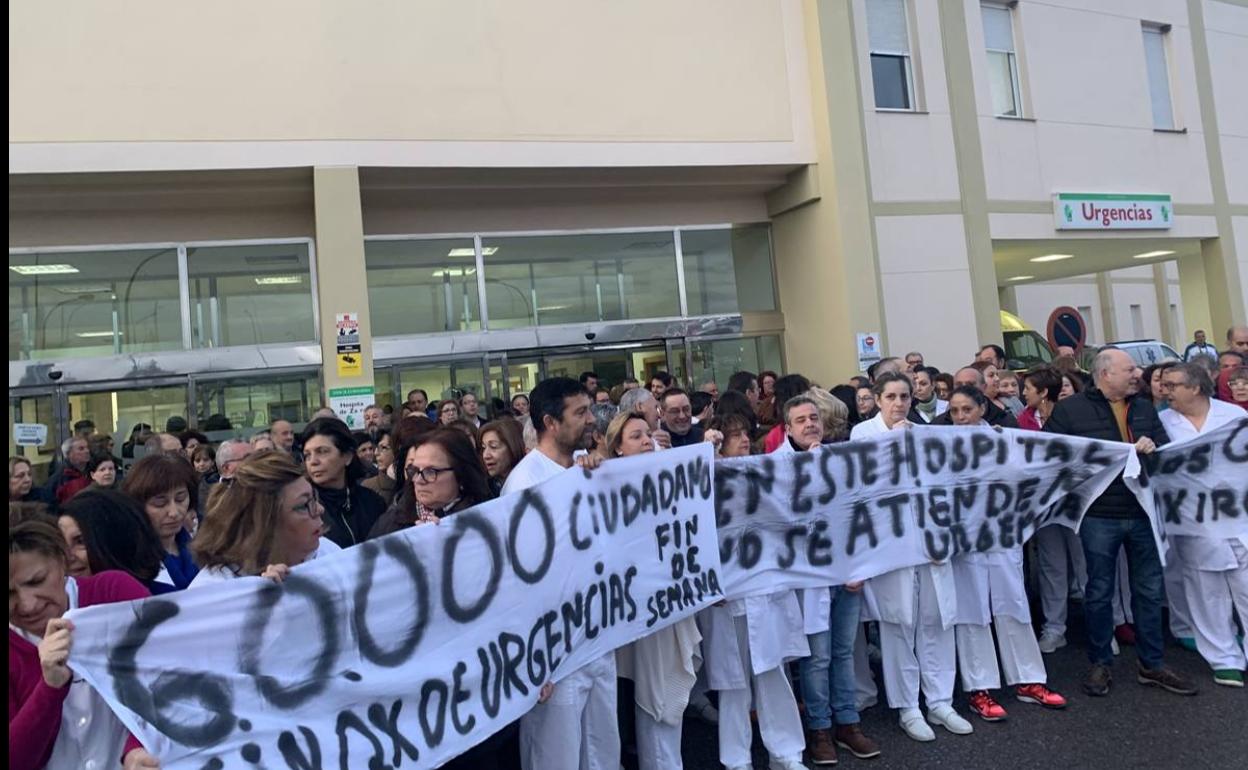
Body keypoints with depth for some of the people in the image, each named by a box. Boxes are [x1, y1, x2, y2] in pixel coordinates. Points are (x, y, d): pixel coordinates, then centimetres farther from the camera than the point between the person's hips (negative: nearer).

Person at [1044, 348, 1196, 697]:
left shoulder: (1144, 407, 11)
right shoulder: (1070, 409, -5)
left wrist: (1153, 447, -9)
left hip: (1144, 512, 5)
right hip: (1099, 516, -5)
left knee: (1149, 591, 13)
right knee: (1099, 592, 7)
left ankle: (1151, 664, 27)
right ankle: (1100, 664, 21)